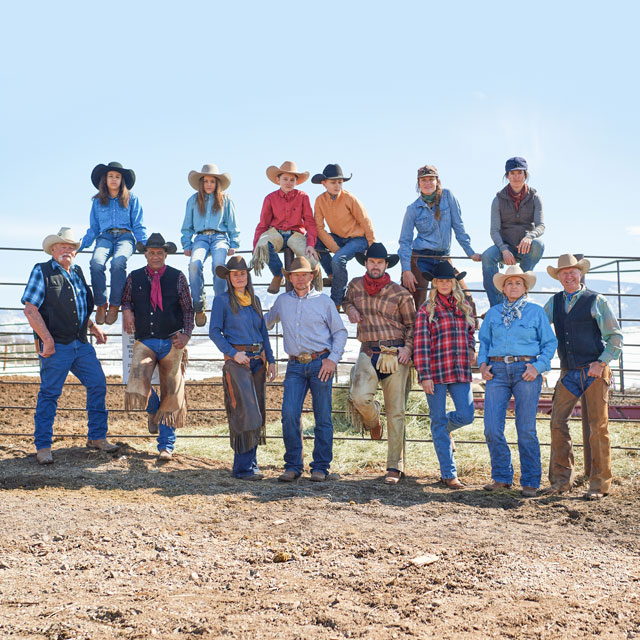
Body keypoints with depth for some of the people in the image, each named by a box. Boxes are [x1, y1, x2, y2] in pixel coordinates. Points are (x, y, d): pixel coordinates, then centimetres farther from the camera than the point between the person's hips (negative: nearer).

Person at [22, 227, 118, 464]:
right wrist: (47, 339, -18)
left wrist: (93, 326, 15)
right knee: (49, 394, -2)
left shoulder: (78, 273, 15)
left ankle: (96, 437, 17)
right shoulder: (42, 272, -4)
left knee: (98, 384, 5)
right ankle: (43, 447, 7)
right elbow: (30, 309, -12)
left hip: (81, 344, 7)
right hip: (56, 346, -7)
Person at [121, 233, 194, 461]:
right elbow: (126, 299, 22)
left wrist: (186, 334, -8)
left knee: (171, 394, 2)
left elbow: (188, 309, 7)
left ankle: (166, 445, 13)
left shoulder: (178, 277, 4)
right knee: (137, 384, -21)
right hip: (144, 342, 1)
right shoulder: (134, 278, 9)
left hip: (172, 342, -1)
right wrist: (127, 310, -1)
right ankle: (154, 411, 14)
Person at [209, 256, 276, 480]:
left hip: (258, 360, 6)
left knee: (257, 413, 7)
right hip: (237, 360, -6)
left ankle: (250, 462, 17)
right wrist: (234, 353, -15)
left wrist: (271, 360, 12)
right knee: (246, 412, -12)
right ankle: (243, 467, -7)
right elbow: (214, 332, -5)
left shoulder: (254, 301, 15)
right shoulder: (222, 300, -1)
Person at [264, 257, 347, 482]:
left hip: (320, 363, -2)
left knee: (322, 417, 0)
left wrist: (333, 359, -5)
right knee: (289, 414, -10)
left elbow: (340, 332, 6)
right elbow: (266, 322, 33)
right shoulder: (282, 301, 13)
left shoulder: (324, 301, 6)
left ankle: (320, 467, 8)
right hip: (295, 366, 2)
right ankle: (292, 466, 0)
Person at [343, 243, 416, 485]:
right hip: (368, 353, 2)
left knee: (395, 412, 0)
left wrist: (408, 347, -6)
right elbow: (347, 300, 31)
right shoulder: (355, 285, 10)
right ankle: (373, 421, 15)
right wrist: (350, 309, 7)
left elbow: (412, 324, 10)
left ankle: (395, 467, 9)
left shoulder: (400, 293, 3)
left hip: (396, 355, -1)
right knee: (360, 397, -23)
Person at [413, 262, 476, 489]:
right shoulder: (426, 310, 0)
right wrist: (424, 375, -11)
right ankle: (448, 474, 8)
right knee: (438, 421, 1)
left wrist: (471, 349, 8)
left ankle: (444, 429, 32)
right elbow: (420, 344, -5)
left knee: (466, 415, -5)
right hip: (436, 372, -3)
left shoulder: (465, 307, 13)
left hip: (461, 371, 4)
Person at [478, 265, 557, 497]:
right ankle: (502, 477, 9)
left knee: (526, 430, -3)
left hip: (525, 371, -2)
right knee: (492, 429, -6)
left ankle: (530, 482, 6)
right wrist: (483, 363, 3)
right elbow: (484, 341, 21)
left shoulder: (536, 311, 9)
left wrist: (538, 366, -7)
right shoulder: (493, 313, 16)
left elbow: (550, 342, 7)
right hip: (497, 371, 2)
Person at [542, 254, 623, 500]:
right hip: (568, 373, 4)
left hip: (594, 371, -4)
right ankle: (561, 479, 6)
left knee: (597, 426, -3)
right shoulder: (554, 302, 12)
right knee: (558, 422, -3)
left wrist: (602, 362, -11)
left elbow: (615, 337, 0)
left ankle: (599, 484, 5)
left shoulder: (596, 301, 0)